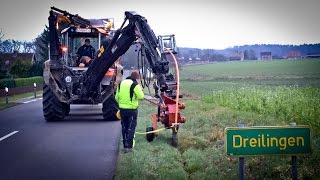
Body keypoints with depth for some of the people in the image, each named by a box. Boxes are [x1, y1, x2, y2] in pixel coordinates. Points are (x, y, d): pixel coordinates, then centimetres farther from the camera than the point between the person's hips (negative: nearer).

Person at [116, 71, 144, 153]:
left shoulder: (121, 83, 8)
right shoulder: (135, 84, -12)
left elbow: (117, 97, 11)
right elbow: (141, 96, -16)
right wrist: (140, 90, 2)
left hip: (122, 109, 5)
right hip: (132, 110, -5)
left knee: (124, 127, 16)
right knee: (131, 128, 2)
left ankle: (125, 145, 21)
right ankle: (128, 146, -2)